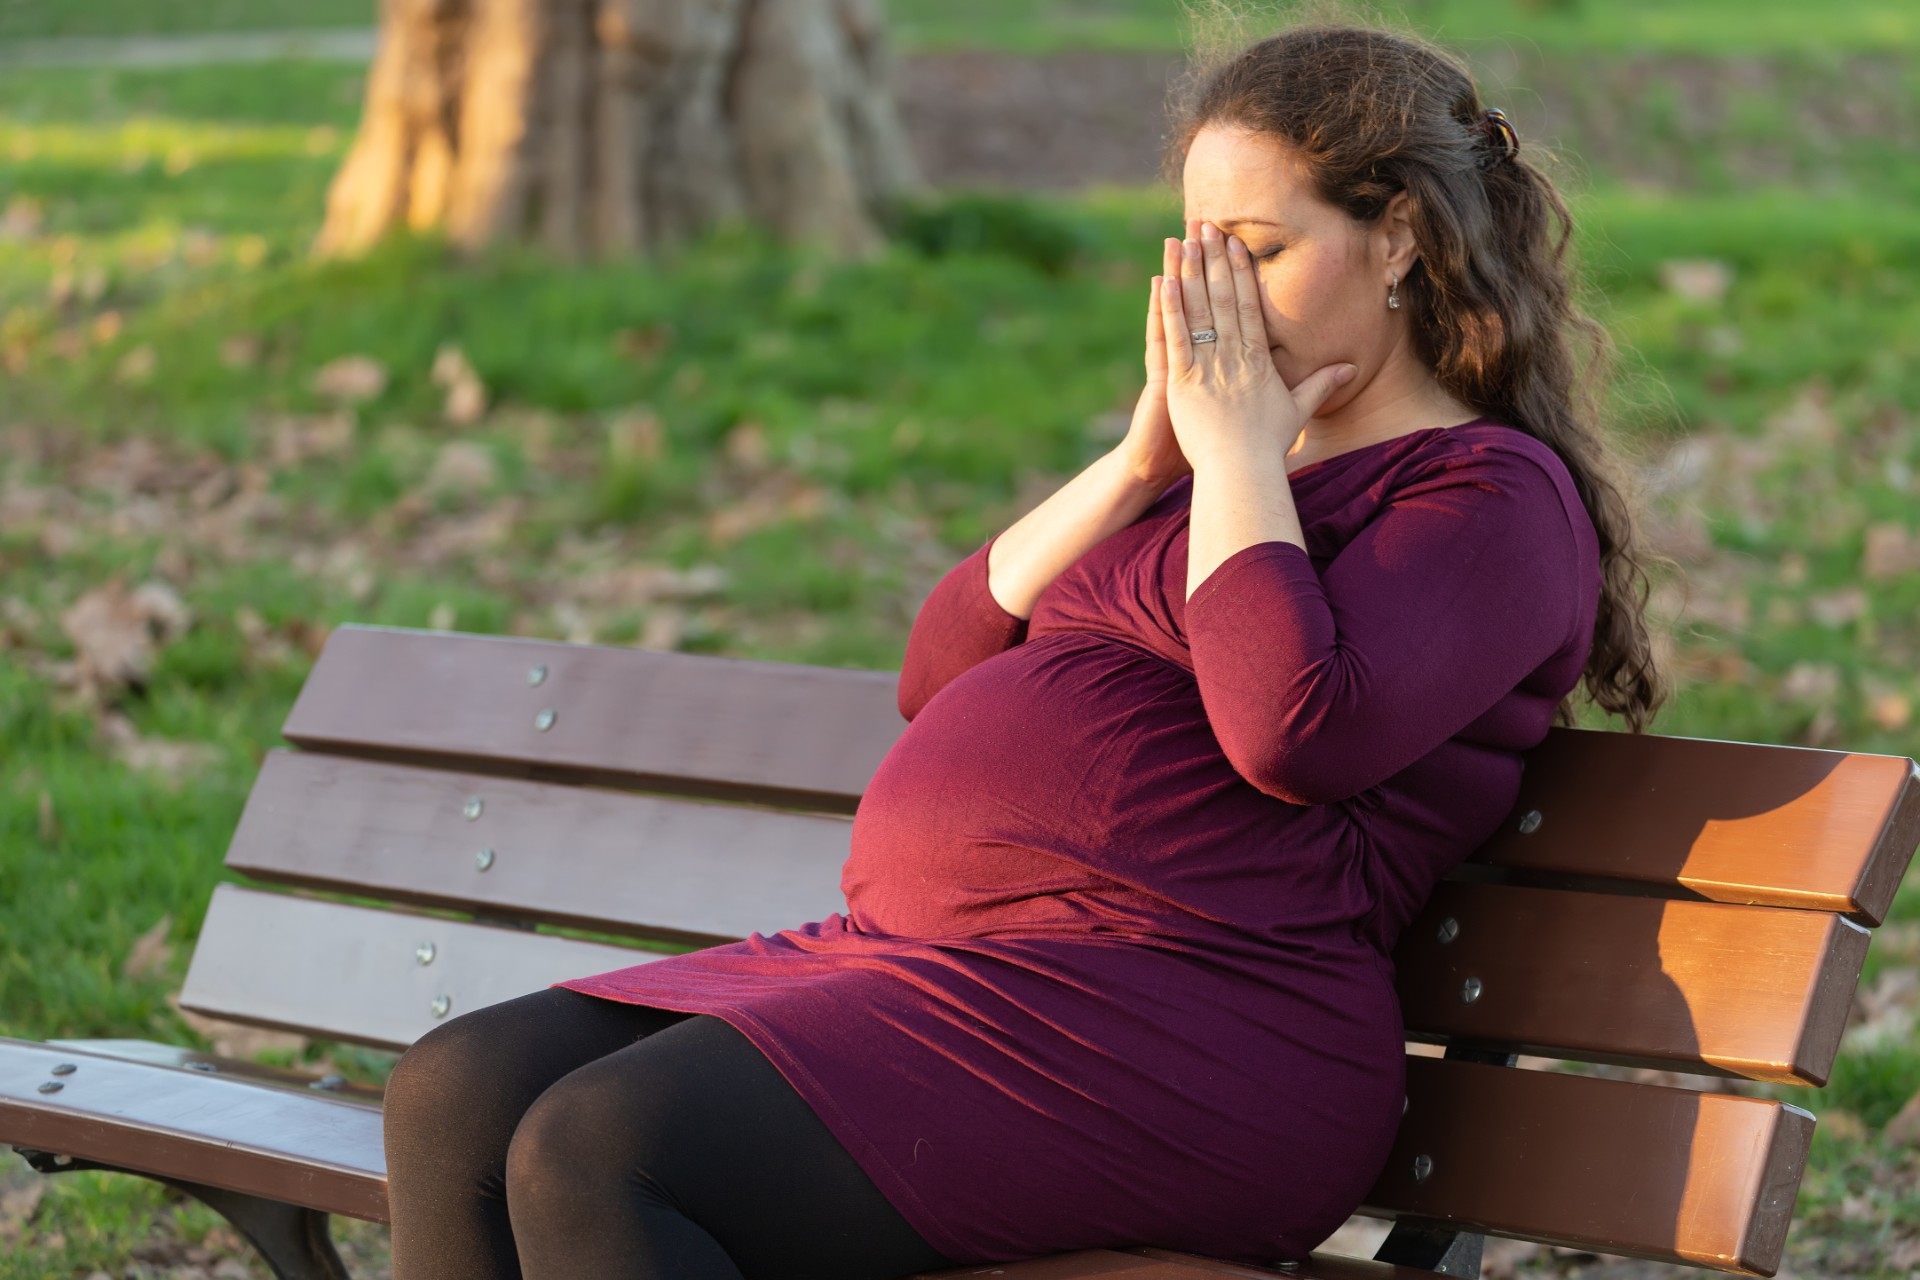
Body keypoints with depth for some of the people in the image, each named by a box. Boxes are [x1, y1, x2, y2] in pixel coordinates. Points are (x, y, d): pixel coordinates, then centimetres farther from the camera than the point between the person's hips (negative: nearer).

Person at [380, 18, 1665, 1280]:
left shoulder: (1495, 494, 0)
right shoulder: (1211, 472, 26)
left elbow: (1297, 729, -20)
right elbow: (940, 670, 18)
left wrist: (1235, 448, -6)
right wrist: (1139, 464, 7)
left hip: (1168, 1019, -9)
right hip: (925, 957, 9)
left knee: (594, 1154, -26)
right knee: (457, 1097, -7)